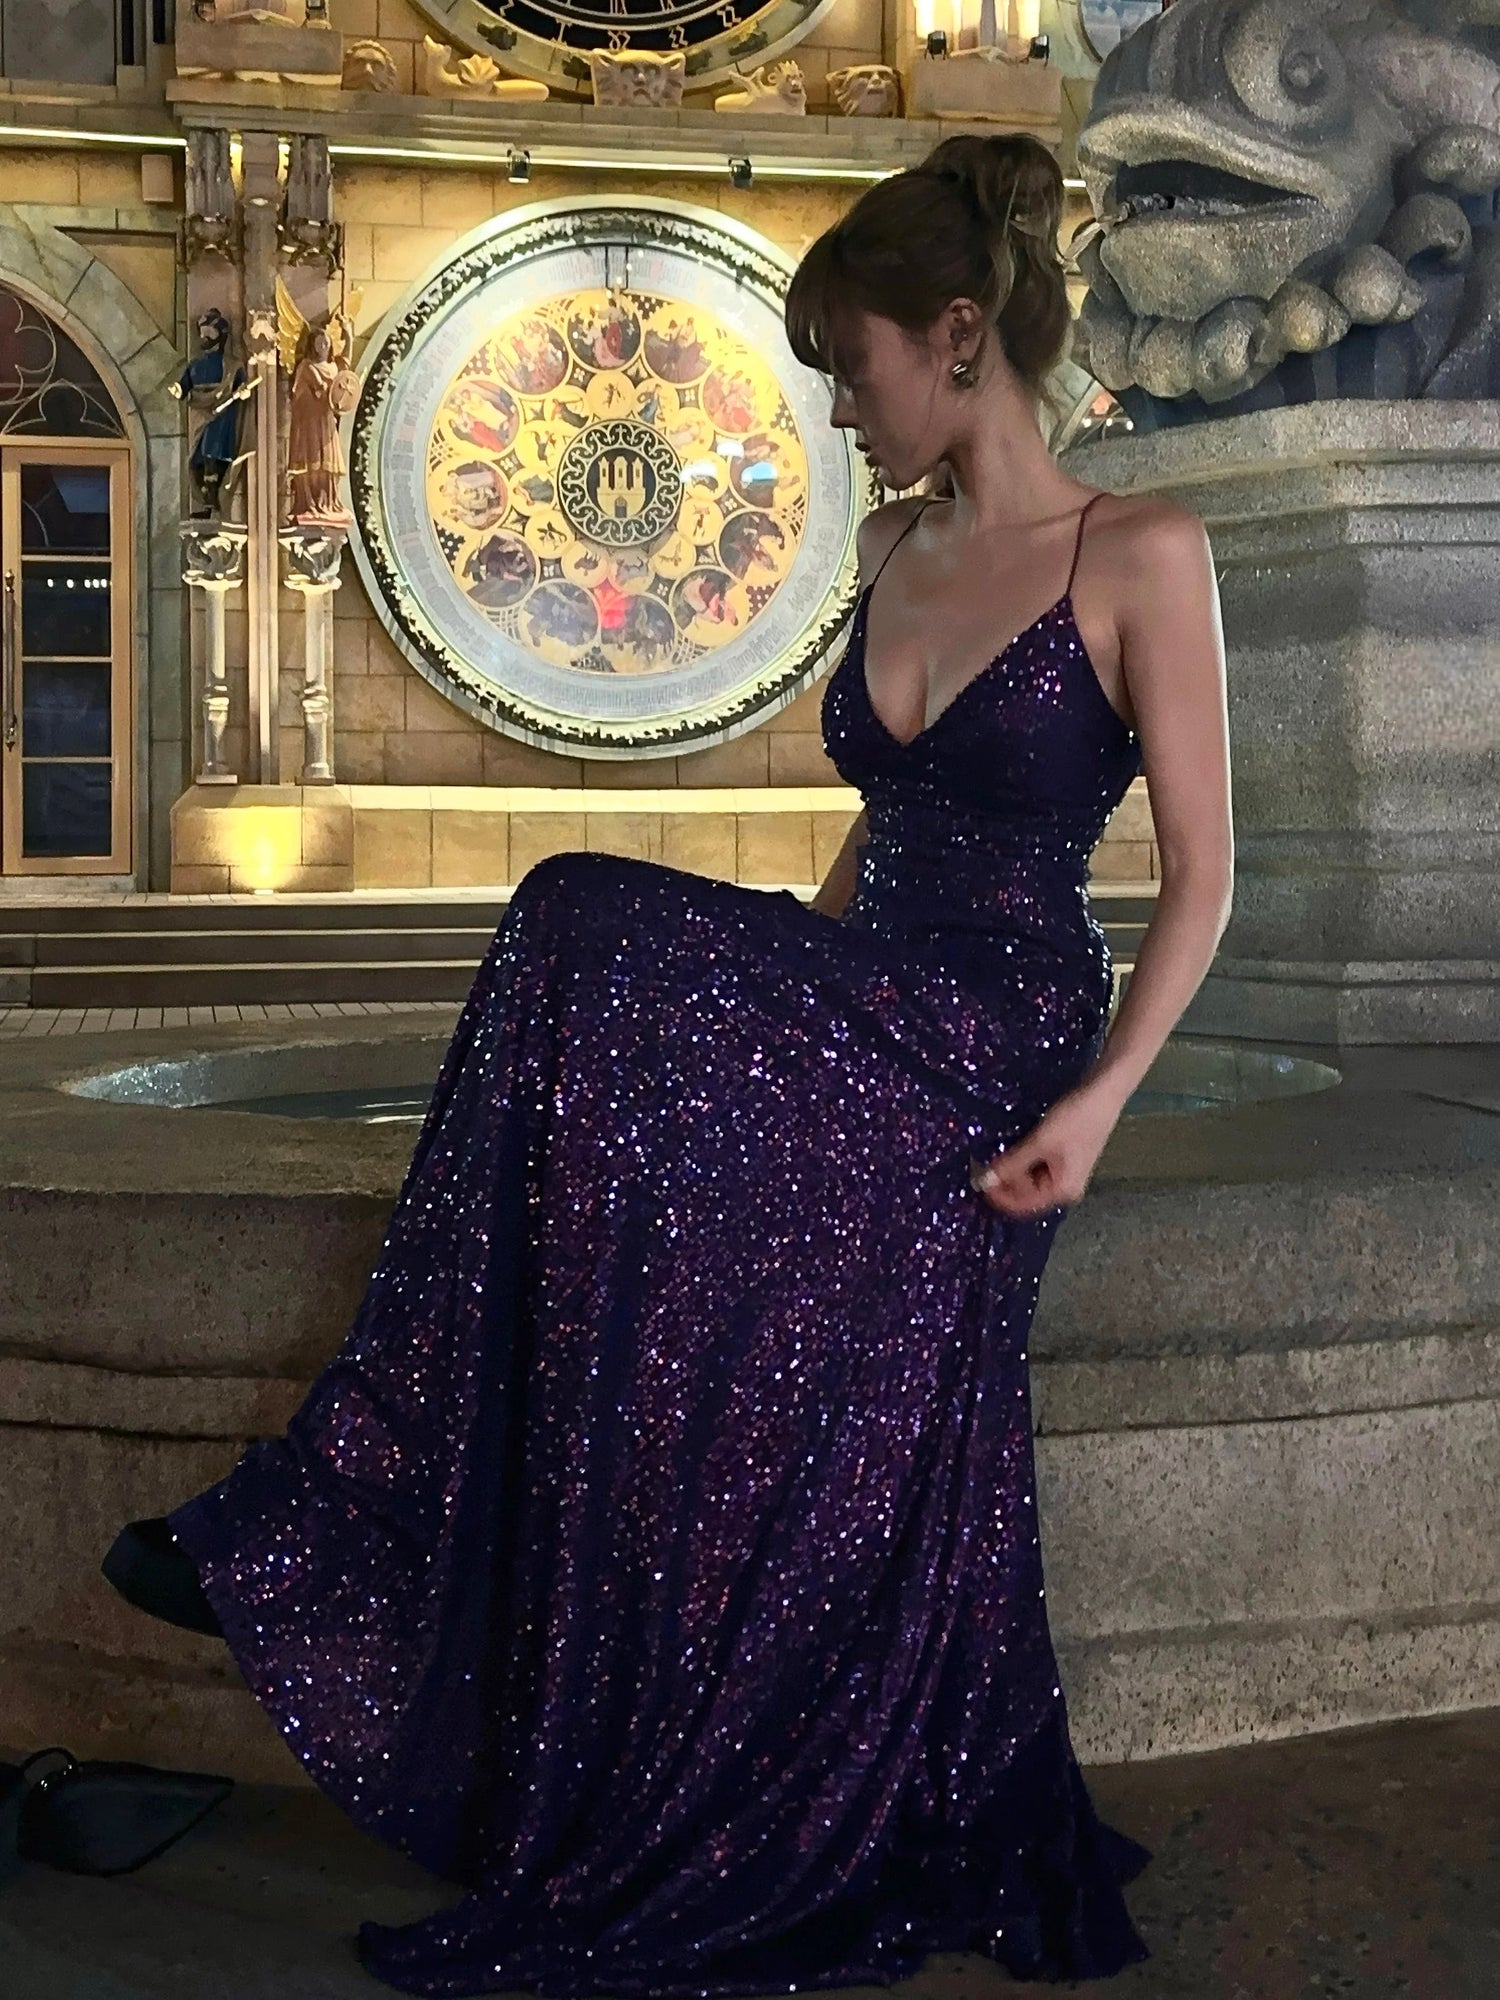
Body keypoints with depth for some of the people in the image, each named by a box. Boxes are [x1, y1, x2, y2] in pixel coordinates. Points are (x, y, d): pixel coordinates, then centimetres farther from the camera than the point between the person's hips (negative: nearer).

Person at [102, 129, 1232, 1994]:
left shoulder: (1140, 553, -7)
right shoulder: (893, 545, 14)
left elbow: (1199, 872, -8)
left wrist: (1096, 1101, -18)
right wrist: (786, 975, 10)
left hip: (993, 1051, -7)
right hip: (858, 1011, 7)